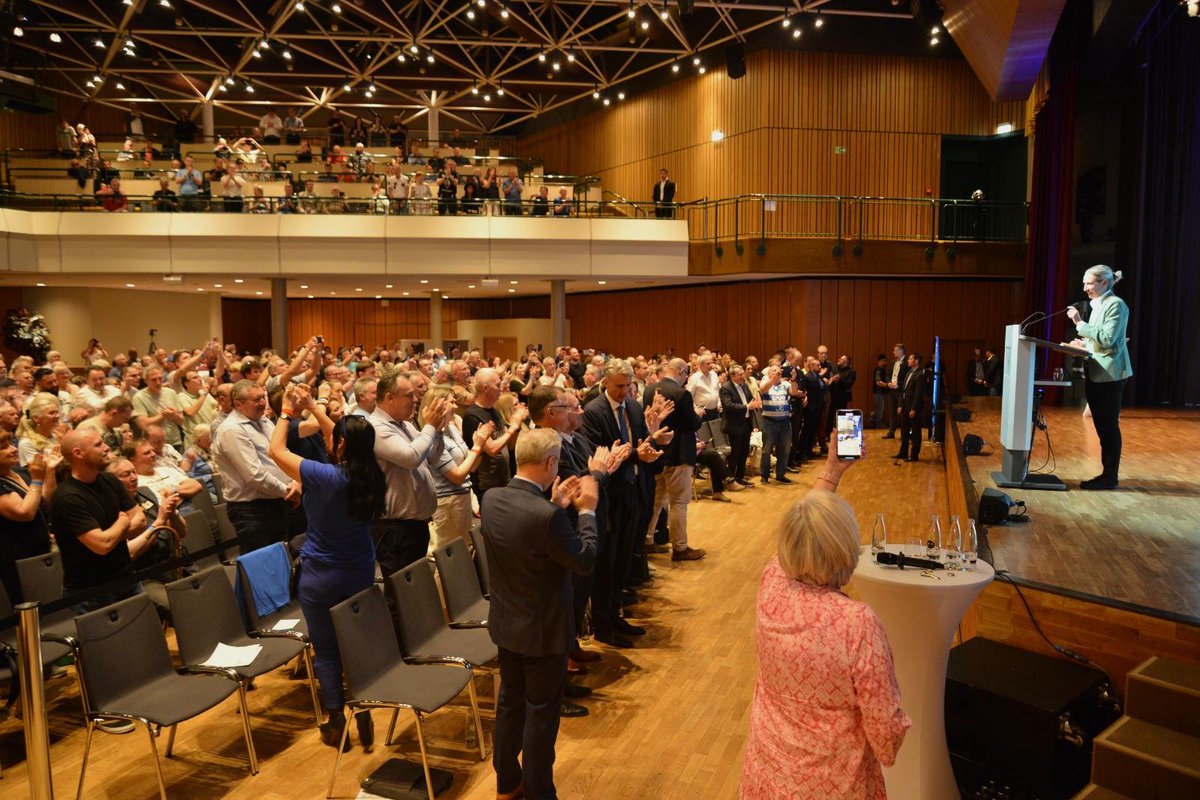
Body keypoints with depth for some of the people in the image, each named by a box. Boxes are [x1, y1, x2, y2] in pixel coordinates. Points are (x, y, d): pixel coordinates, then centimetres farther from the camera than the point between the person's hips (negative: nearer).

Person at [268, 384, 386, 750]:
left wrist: (288, 410, 1)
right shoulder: (373, 477, -8)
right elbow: (349, 444, 8)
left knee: (326, 650, 11)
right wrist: (312, 407, 11)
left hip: (321, 577, -4)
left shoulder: (325, 476, -24)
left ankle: (336, 723, 20)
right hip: (361, 573, 5)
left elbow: (276, 450, -11)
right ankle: (363, 716, 21)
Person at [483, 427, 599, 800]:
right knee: (542, 713, 12)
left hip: (504, 623, 7)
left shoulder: (491, 498, -9)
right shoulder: (547, 516, -32)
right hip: (542, 631, -7)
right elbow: (585, 561, -18)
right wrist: (587, 510, -9)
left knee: (510, 702, 23)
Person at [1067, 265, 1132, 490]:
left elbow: (1107, 339, -20)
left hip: (1109, 375, -9)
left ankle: (1110, 477, 5)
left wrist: (1080, 323, -20)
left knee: (1109, 426, -2)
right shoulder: (1097, 305, 14)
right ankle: (1107, 473, 20)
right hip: (1095, 374, 9)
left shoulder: (1116, 305, -11)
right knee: (1101, 426, 12)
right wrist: (1084, 343, 8)